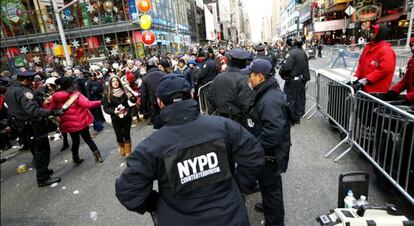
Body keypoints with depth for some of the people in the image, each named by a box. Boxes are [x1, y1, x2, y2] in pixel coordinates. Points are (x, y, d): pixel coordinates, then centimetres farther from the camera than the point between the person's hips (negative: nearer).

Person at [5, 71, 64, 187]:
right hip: (32, 126, -10)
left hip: (22, 125, 10)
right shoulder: (23, 91, -23)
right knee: (42, 150, -3)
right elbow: (33, 110, -36)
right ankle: (43, 178, 2)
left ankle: (42, 170, 36)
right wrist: (51, 112, -42)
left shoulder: (10, 90, 10)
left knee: (36, 150, 22)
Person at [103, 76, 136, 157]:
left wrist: (130, 96, -24)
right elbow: (105, 108, -5)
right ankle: (122, 149, 38)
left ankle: (128, 152, 25)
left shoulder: (124, 91, -2)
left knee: (127, 135, 3)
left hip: (127, 117, 0)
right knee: (119, 136, 5)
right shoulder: (108, 95, -5)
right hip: (116, 119, 0)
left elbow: (133, 101, -4)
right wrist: (114, 111, -20)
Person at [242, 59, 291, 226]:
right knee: (267, 184, 29)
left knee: (270, 186, 9)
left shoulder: (270, 100, -30)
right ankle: (269, 206, 53)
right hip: (268, 151, 10)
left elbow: (272, 133, -36)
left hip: (270, 154, -10)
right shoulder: (268, 92, 5)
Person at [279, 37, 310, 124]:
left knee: (290, 98, 1)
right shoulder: (302, 52, 6)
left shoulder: (291, 53, -19)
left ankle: (291, 118, 5)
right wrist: (305, 77, 22)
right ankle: (297, 117, 27)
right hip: (302, 79, 8)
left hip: (292, 80, -8)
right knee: (300, 97, 15)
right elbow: (306, 65, 14)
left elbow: (286, 67, -29)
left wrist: (281, 73, -10)